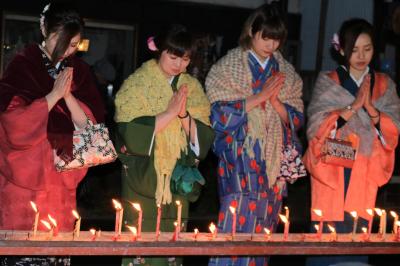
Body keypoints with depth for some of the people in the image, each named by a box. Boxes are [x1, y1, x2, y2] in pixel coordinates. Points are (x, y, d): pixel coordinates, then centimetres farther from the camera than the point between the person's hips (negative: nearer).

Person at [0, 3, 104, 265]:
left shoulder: (79, 71, 9)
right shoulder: (22, 65, -3)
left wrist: (68, 95, -11)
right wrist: (54, 94, -14)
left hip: (61, 182, 4)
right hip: (23, 179, -3)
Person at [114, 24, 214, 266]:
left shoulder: (192, 87, 8)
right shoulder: (138, 83, -4)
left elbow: (203, 138, 2)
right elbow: (130, 132, -15)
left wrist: (184, 114, -14)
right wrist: (169, 113, -19)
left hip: (177, 180, 4)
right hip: (143, 179, -3)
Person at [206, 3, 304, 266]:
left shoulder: (286, 73, 13)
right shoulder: (228, 67, 1)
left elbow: (296, 119, 10)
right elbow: (220, 114, -8)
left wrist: (274, 100, -7)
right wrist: (259, 97, -12)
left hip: (274, 162, 4)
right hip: (240, 160, -4)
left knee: (262, 233, 5)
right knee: (236, 228, -11)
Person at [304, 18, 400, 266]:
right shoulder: (328, 82, 4)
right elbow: (316, 127, -6)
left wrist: (370, 108, -14)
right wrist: (353, 107, -16)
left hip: (365, 174, 2)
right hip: (331, 172, -2)